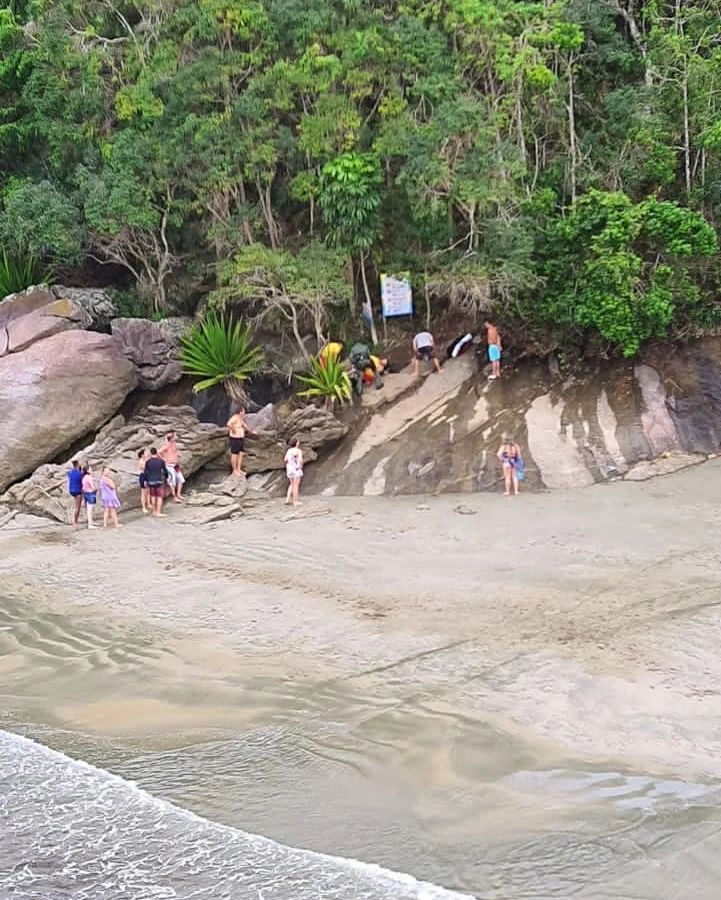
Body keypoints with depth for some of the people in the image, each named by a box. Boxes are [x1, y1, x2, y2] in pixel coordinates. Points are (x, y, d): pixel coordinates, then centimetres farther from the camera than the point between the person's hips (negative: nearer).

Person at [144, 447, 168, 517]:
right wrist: (166, 477, 20)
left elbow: (146, 472, -1)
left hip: (151, 481, 2)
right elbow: (165, 470, 1)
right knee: (160, 497, 2)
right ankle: (158, 513, -2)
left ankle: (154, 511, 23)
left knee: (153, 496, 16)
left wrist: (147, 481, 12)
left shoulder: (148, 462, -5)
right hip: (159, 481, -2)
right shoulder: (161, 461, -8)